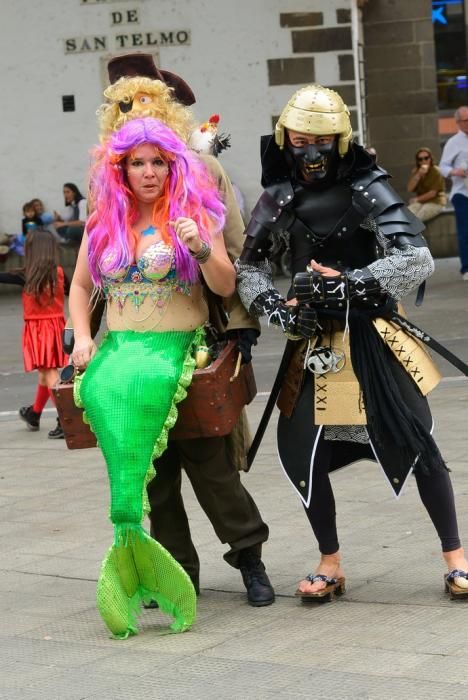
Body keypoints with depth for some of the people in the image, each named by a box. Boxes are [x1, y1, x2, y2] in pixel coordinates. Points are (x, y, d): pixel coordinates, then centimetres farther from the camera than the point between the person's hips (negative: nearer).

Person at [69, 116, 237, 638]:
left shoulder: (193, 214, 6)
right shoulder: (103, 222, 16)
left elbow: (226, 287, 2)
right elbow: (80, 286, 24)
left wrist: (201, 250, -17)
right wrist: (82, 338, 8)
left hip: (175, 346, -3)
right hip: (116, 346, 3)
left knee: (134, 385, -35)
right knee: (101, 391, -30)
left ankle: (127, 536, -30)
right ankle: (135, 544, -27)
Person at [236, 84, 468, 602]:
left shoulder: (367, 188, -10)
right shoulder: (279, 198, 5)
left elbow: (418, 260, -19)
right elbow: (247, 265, 10)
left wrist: (348, 282, -28)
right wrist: (273, 306, -10)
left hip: (369, 335, -4)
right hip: (313, 341, 4)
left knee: (413, 441, -7)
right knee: (300, 451, 0)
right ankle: (330, 565, 18)